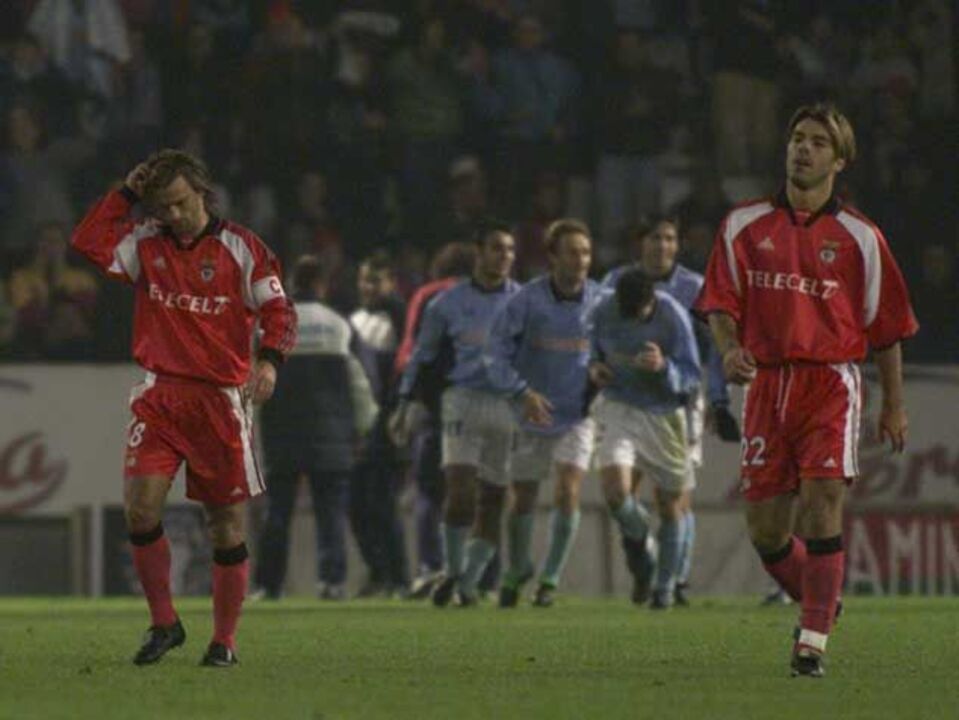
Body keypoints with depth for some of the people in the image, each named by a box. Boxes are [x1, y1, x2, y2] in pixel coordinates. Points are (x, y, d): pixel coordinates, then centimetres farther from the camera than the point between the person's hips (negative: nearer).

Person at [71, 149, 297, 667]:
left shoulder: (240, 248, -1)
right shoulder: (146, 244, 8)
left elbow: (279, 311, -3)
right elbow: (88, 241, 0)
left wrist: (269, 360, -19)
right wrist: (126, 194, -2)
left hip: (221, 400, -2)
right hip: (160, 396, 2)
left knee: (227, 524, 2)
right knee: (139, 508, -13)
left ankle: (225, 639, 12)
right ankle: (163, 623, 3)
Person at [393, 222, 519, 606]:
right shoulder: (448, 303, 6)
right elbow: (422, 355, 14)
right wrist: (404, 405, 10)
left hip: (509, 404, 1)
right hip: (463, 399, -1)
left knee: (494, 497, 0)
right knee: (460, 487, -16)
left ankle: (469, 579, 11)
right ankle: (452, 571, -1)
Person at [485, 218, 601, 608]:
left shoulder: (599, 301, -3)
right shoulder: (527, 299, -10)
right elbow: (498, 348, -10)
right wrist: (522, 392, -21)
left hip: (577, 415, 1)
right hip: (533, 413, -1)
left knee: (568, 492, -14)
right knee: (523, 499, 6)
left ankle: (551, 578, 0)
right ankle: (517, 569, 31)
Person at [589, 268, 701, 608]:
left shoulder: (673, 317, -15)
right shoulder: (604, 312, -7)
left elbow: (692, 378, -12)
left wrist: (664, 367, -33)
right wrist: (593, 366, -8)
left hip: (662, 414, -1)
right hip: (617, 408, 1)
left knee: (671, 502, 5)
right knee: (614, 486, -21)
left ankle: (665, 585, 23)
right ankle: (639, 542, 11)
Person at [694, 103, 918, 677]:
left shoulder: (859, 237, 4)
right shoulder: (745, 225, 8)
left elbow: (887, 326, 9)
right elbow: (720, 300, 9)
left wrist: (894, 404, 9)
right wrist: (730, 348, -11)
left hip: (832, 381, -3)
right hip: (766, 383, 3)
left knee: (823, 507, -17)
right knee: (765, 530, 3)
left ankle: (814, 641, -11)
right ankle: (819, 602, 30)